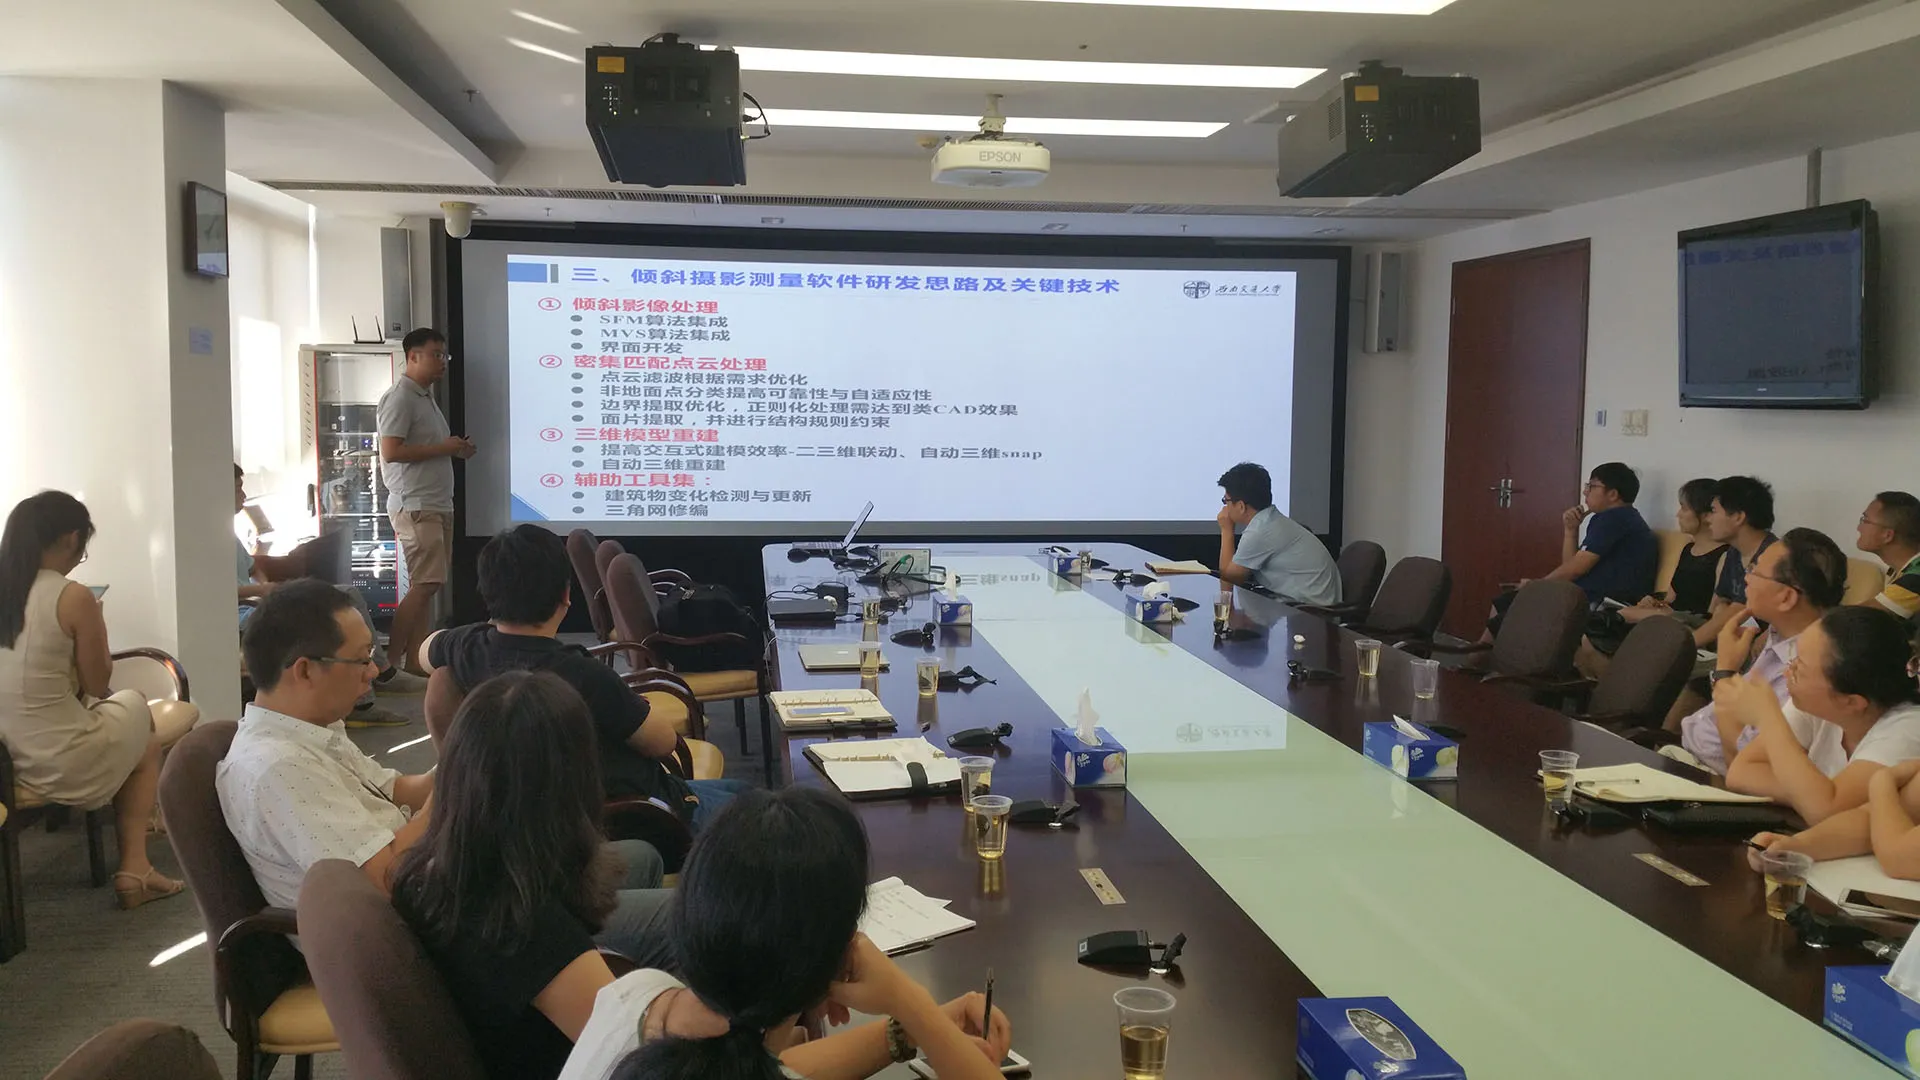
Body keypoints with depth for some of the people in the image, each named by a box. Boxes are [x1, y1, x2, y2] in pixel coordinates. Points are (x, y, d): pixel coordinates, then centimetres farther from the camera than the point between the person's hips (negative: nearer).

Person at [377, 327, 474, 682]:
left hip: (438, 504, 10)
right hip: (415, 505, -10)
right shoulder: (400, 397, -10)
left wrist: (458, 450, 9)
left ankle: (415, 661, 11)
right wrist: (443, 447, -15)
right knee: (425, 584, -14)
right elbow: (391, 451, -20)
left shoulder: (426, 397, 20)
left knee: (425, 586, 8)